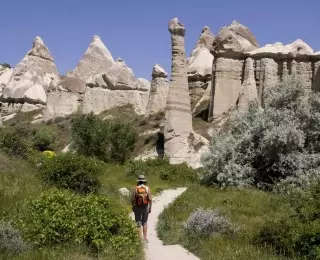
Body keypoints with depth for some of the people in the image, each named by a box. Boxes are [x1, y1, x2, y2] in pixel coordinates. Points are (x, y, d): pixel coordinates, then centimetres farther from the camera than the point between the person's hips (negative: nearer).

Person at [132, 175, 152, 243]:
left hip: (137, 208, -1)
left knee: (138, 223, 7)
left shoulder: (135, 188, -8)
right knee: (145, 223, 18)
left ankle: (140, 238, 4)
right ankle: (145, 238, 13)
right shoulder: (147, 188, -5)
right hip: (145, 208, 1)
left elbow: (133, 199, -9)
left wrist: (133, 207, 5)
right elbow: (150, 199, -10)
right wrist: (150, 208, 1)